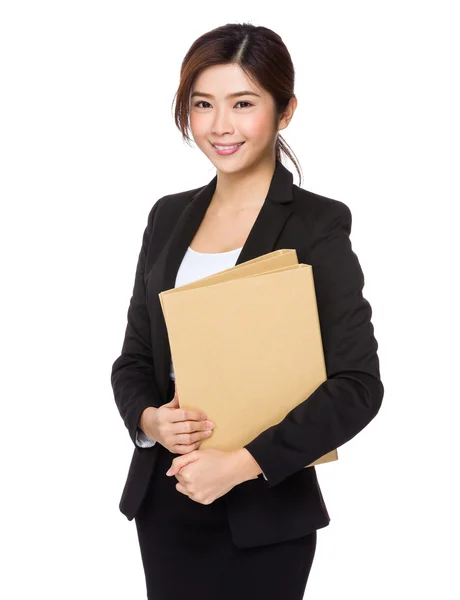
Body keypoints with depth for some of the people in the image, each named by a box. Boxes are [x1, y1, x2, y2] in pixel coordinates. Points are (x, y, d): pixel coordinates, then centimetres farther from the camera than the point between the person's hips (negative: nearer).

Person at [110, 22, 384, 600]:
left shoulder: (317, 225, -9)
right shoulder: (169, 216, 7)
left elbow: (357, 384, -15)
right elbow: (134, 357, 11)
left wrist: (242, 463, -21)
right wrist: (149, 418, -10)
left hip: (265, 511, -4)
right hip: (164, 499, 5)